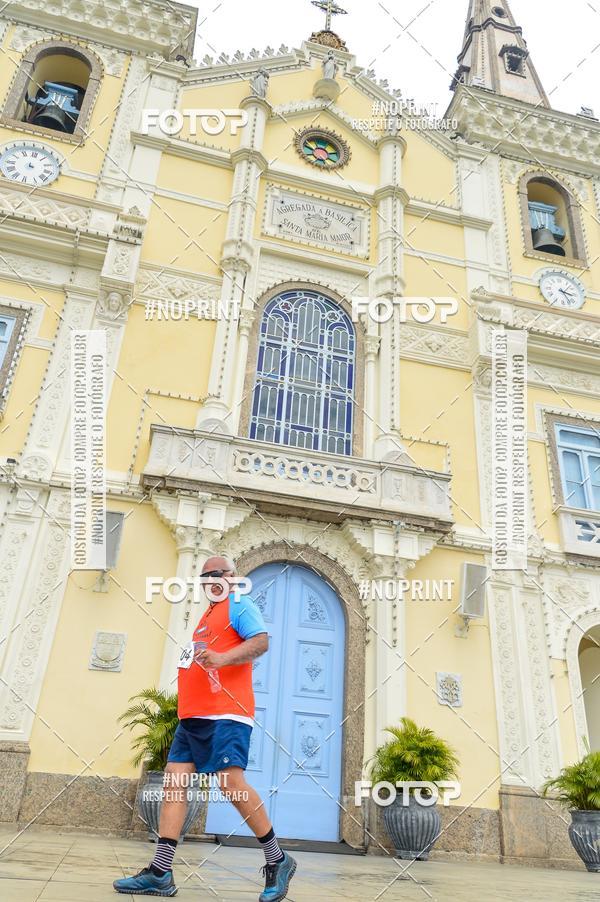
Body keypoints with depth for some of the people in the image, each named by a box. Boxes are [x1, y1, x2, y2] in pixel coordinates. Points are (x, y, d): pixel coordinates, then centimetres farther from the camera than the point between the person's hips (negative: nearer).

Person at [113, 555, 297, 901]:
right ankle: (161, 873, 6)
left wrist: (222, 658, -31)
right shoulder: (209, 614, 25)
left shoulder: (239, 605, -2)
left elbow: (261, 642, -18)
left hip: (225, 714, -9)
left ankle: (278, 861, 1)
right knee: (174, 782, 3)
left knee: (231, 783, -14)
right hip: (192, 716, 9)